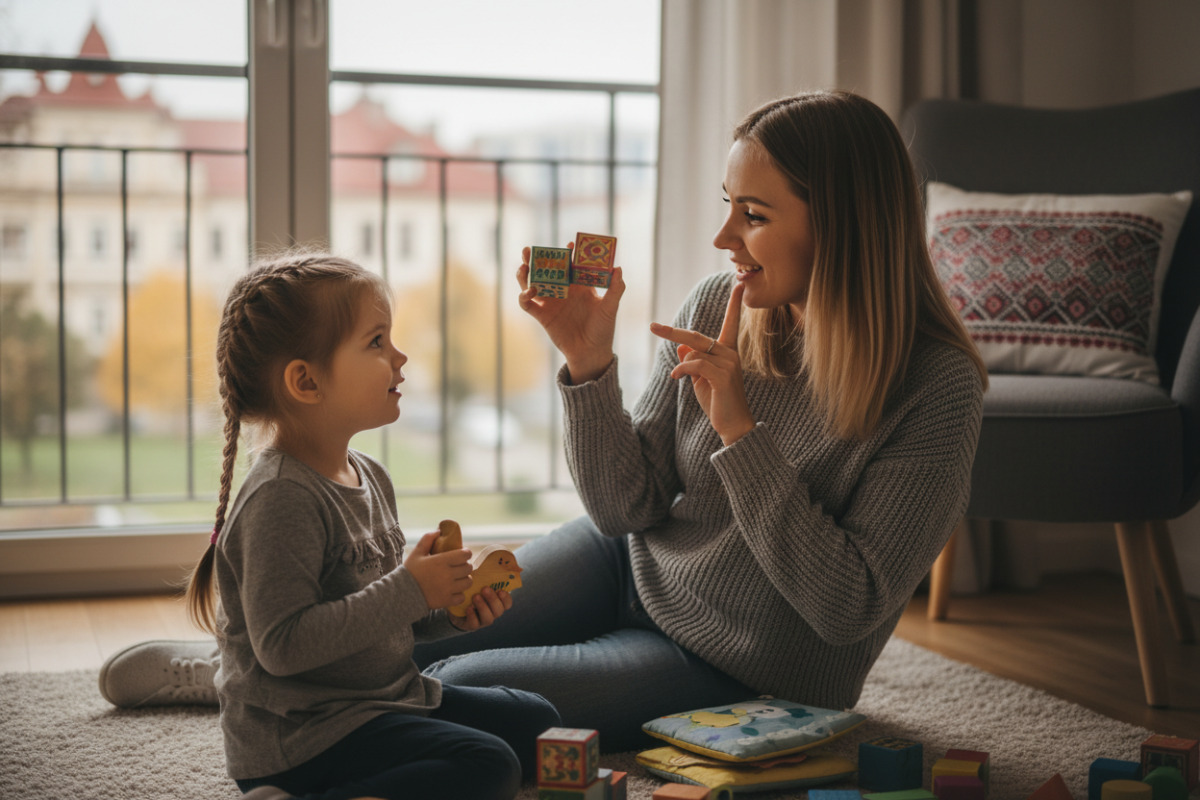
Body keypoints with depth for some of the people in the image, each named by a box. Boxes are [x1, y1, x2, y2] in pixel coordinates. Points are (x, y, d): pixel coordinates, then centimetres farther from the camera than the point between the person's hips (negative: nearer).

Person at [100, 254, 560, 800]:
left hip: (383, 695, 10)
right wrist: (409, 591, -25)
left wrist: (448, 613, 0)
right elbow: (282, 645, -28)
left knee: (534, 721, 13)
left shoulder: (369, 477, 9)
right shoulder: (281, 499, -22)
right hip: (299, 734, -10)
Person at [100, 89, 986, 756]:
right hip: (631, 569, 5)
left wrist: (739, 430, -31)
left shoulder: (937, 387, -25)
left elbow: (848, 608, -25)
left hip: (740, 677, -4)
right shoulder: (715, 308, -12)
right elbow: (624, 508, -7)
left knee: (464, 692, -15)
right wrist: (591, 364, -24)